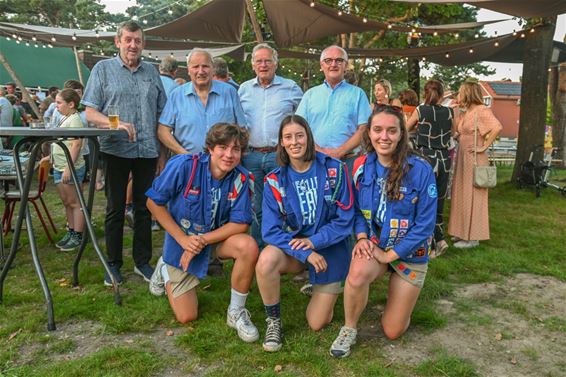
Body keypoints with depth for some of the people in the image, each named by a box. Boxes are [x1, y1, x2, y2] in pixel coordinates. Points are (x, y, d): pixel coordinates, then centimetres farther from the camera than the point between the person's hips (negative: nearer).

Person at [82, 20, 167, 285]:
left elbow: (161, 114, 14)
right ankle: (114, 264, 19)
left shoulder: (151, 72, 11)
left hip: (148, 151, 3)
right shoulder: (103, 69, 2)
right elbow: (90, 113, -2)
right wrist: (116, 124, -21)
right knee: (115, 209, 6)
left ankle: (142, 261, 22)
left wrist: (162, 152, 11)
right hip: (116, 151, -2)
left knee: (144, 208, 9)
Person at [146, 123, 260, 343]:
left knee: (248, 246, -33)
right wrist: (183, 239, -21)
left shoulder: (241, 178, -18)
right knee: (186, 317, 2)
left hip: (218, 237, 2)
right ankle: (165, 269, 34)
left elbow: (240, 224, -17)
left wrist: (202, 240, -26)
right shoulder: (184, 166, -25)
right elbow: (154, 202, -16)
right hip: (182, 240, -1)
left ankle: (236, 312, -9)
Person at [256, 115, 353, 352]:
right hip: (292, 247, 1)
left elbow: (345, 219, -10)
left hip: (329, 248, -1)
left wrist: (313, 241, -20)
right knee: (266, 260, -34)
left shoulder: (334, 170, -11)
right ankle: (273, 321, -8)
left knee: (317, 324, 0)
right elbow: (271, 230, -14)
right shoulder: (275, 181, -8)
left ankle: (322, 288, 34)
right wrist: (306, 253, -25)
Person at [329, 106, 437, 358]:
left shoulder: (421, 170, -19)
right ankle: (349, 329, -7)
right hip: (373, 243, 2)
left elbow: (425, 224, -16)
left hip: (408, 253, -1)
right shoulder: (361, 166, -8)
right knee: (357, 274, -37)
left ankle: (401, 290, 37)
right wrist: (362, 238, -14)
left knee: (392, 332, 5)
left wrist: (390, 255, -18)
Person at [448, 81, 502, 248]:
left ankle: (472, 237, 6)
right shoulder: (464, 112, 13)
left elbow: (497, 127, -27)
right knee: (462, 195, 13)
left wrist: (484, 147, -22)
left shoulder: (482, 110, -13)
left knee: (472, 196, -3)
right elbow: (457, 133, 17)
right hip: (462, 157, 9)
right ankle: (464, 232, 24)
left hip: (474, 159, -9)